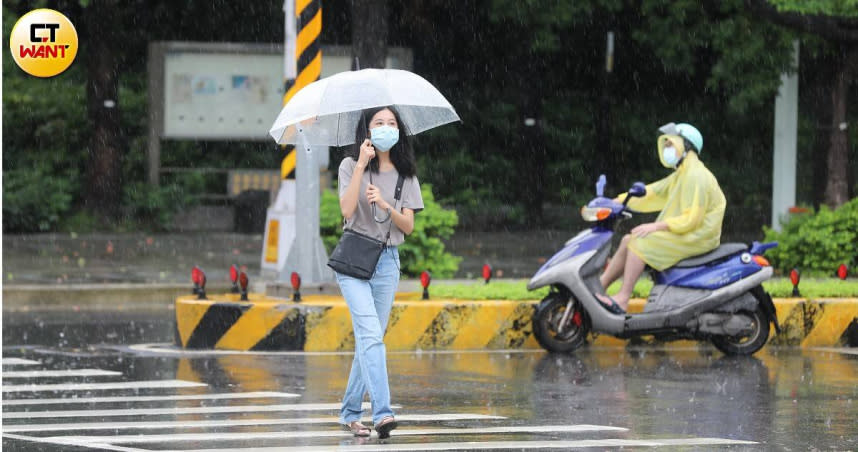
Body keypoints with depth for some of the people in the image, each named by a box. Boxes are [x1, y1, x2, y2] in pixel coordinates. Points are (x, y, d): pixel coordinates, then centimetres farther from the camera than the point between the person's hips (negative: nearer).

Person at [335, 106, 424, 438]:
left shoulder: (405, 175, 11)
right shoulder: (351, 166, 0)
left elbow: (408, 226, 5)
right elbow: (347, 210, -15)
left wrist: (386, 205, -14)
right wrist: (361, 165, -18)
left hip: (387, 263, 4)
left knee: (369, 338, 7)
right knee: (370, 334, -19)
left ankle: (350, 413, 20)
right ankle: (382, 413, -30)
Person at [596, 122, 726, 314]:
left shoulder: (696, 176, -16)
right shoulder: (680, 176, 18)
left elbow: (691, 219, -23)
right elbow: (652, 193, 17)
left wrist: (656, 226, -27)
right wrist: (617, 201, 7)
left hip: (695, 237, -10)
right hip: (679, 234, 10)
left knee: (640, 243, -21)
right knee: (628, 240, 7)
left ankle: (622, 301, -23)